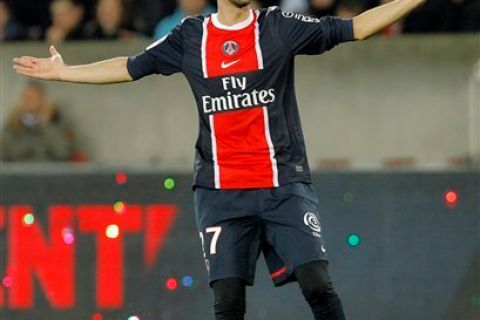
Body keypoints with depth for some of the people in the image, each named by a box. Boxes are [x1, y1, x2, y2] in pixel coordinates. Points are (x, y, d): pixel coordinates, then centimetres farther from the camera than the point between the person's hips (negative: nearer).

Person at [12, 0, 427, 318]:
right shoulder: (190, 38, 9)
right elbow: (131, 67, 19)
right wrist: (63, 72, 21)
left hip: (284, 185, -1)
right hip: (221, 192, 1)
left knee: (317, 283, -13)